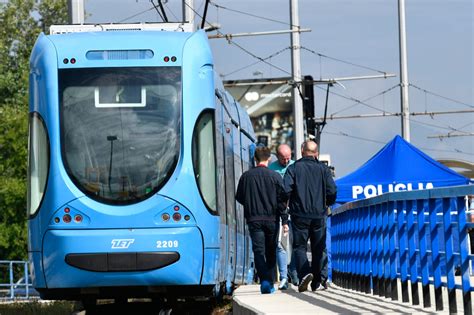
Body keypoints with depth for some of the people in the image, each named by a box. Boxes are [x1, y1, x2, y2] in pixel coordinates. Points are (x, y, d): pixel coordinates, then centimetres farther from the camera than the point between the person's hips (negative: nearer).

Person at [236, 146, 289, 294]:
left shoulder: (246, 176, 0)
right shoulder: (275, 176, -4)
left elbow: (239, 197, 9)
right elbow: (282, 200, -6)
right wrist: (284, 221, -3)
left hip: (253, 219, 0)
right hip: (272, 219, 0)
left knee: (258, 251, -2)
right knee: (271, 252, 12)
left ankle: (264, 280, -21)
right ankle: (270, 283, 14)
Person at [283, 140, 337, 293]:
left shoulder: (293, 168, -3)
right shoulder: (323, 169, 4)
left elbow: (285, 190, -12)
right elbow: (332, 191, -1)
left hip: (300, 215, -2)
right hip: (319, 215, 2)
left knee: (299, 246, 4)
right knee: (318, 248, 9)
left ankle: (304, 273, -18)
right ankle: (319, 281, 6)